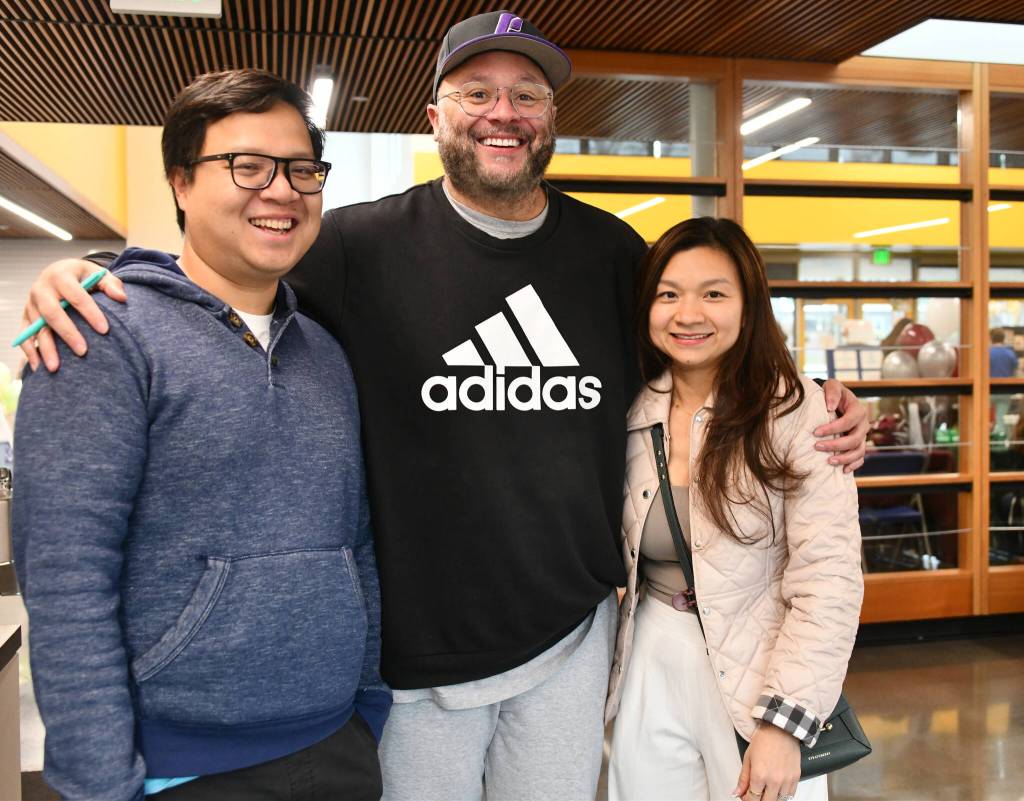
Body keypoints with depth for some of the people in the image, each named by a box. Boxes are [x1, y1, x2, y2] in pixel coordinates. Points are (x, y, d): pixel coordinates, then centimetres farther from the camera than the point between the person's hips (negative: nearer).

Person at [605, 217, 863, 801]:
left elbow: (828, 576, -16)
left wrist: (785, 722, -19)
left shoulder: (796, 409, -14)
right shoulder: (633, 415, 0)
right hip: (650, 678, 4)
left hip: (760, 678, -3)